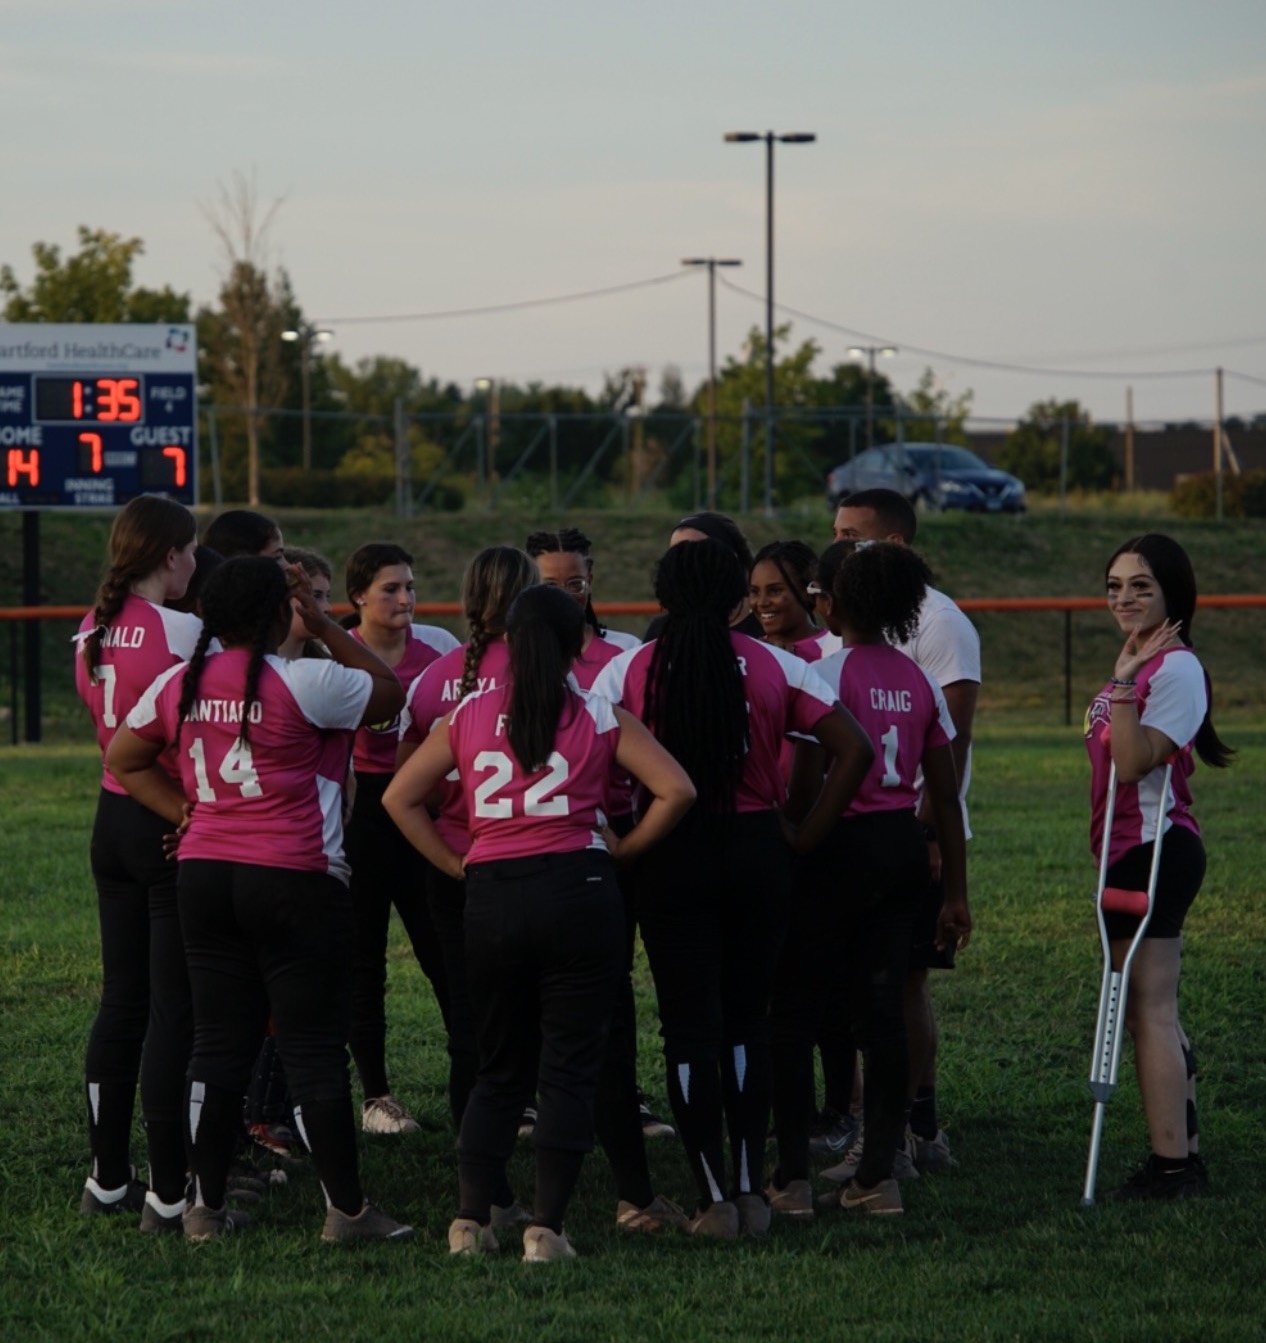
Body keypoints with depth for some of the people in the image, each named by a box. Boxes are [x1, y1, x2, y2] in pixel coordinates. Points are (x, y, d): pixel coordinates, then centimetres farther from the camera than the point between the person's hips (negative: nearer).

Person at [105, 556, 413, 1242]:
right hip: (295, 879, -6)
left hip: (204, 873, 6)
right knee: (314, 1049, 0)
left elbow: (123, 758, 16)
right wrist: (324, 627, 5)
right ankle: (346, 1209, 5)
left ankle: (205, 1206, 13)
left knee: (218, 1044, 11)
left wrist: (184, 814, 11)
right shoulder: (305, 683, -13)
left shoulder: (178, 684, 5)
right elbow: (390, 691, 1)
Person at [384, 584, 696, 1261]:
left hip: (490, 898, 3)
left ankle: (470, 1218, 6)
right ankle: (546, 1226, -5)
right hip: (577, 892, -3)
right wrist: (621, 849, 4)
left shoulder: (468, 715, 8)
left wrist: (456, 864, 9)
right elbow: (675, 790, -6)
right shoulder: (601, 717, 2)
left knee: (499, 1068, 15)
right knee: (569, 1066, 2)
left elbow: (400, 797, 8)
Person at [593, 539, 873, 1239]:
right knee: (747, 1019, 15)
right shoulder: (775, 667, -1)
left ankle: (715, 1199, 1)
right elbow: (853, 749, -4)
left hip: (673, 858, -2)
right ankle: (751, 1192, 13)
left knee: (689, 1027, 4)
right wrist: (805, 838, 1)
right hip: (757, 852, 2)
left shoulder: (629, 671, -4)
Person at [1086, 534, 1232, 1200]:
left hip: (1154, 851, -11)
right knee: (1151, 1014, 15)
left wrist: (1123, 680, -24)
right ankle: (1181, 1156, 21)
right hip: (1133, 852, 11)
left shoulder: (1176, 669, -15)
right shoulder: (1142, 666, 15)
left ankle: (1172, 1165, -6)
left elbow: (1133, 760, -25)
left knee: (1148, 1011, -9)